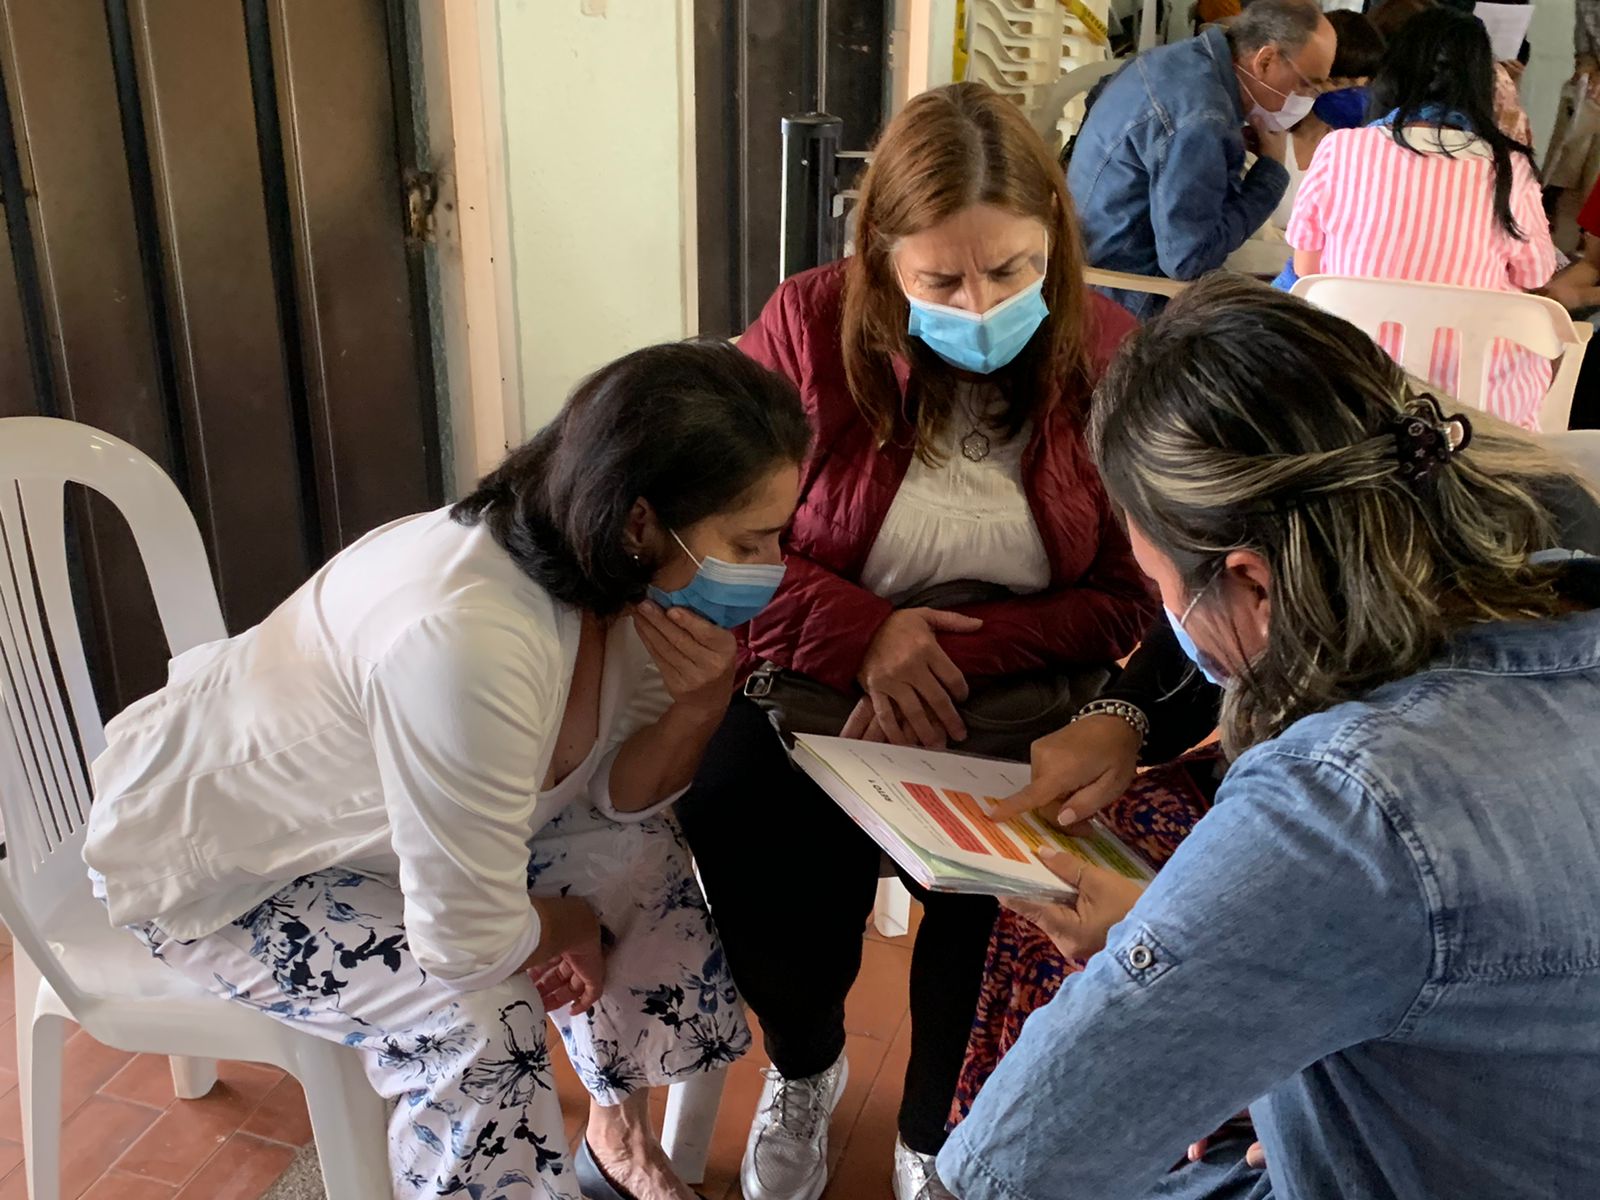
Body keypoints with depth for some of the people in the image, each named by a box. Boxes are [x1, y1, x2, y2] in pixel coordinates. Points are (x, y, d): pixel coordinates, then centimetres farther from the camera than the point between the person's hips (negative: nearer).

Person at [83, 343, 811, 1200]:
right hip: (208, 865, -7)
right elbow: (468, 943, -33)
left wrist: (700, 701, -26)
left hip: (350, 811, 8)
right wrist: (569, 924, -12)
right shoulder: (465, 639, -42)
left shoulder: (621, 576, -17)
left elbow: (621, 797, -6)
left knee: (638, 848, 1)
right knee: (477, 1016, -24)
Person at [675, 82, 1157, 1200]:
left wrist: (961, 656, -22)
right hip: (811, 687, 0)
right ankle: (805, 1064, 14)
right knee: (749, 855, -28)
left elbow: (1125, 598, -5)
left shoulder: (1108, 358, -6)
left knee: (998, 896, -28)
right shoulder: (811, 325, -7)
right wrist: (862, 631, -22)